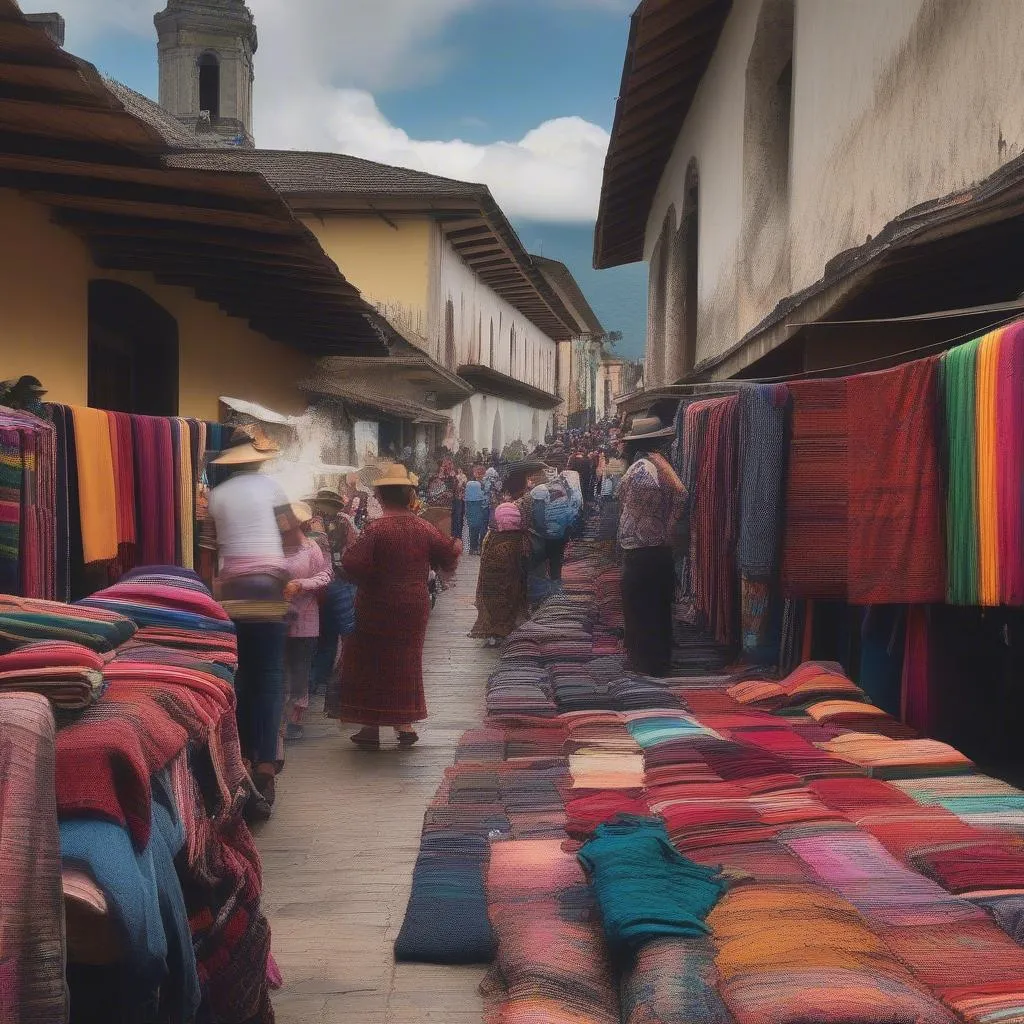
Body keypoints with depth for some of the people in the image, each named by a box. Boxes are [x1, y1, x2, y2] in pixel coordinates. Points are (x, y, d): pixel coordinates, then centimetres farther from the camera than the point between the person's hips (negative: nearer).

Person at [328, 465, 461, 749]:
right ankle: (405, 724, 17)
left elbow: (354, 568, -22)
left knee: (371, 665, 8)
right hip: (414, 609, 4)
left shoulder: (375, 529, -15)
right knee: (406, 663, 17)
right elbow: (449, 559, 8)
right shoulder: (425, 529, -2)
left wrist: (350, 547, -3)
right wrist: (457, 547, 28)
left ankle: (371, 729, 11)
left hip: (378, 610, -4)